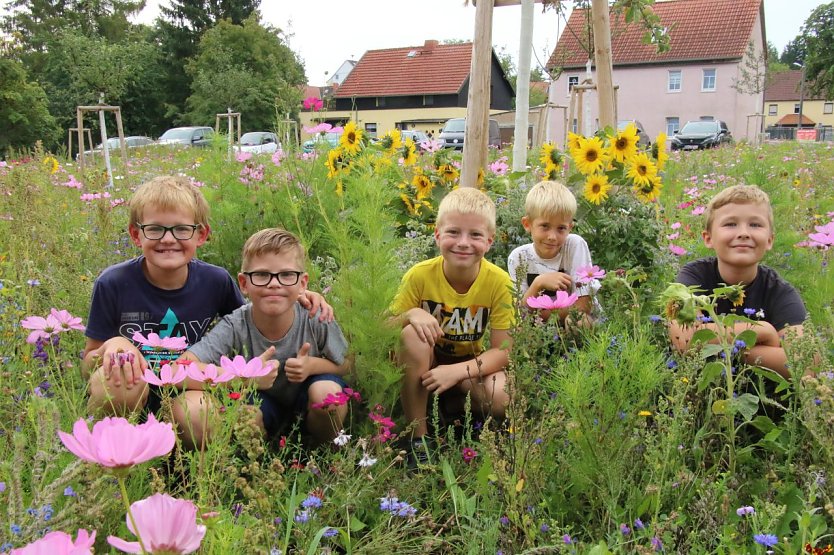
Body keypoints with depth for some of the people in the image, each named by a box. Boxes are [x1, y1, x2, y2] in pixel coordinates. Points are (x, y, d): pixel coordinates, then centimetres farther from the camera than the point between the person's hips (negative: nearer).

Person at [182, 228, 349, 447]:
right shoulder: (234, 327, -24)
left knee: (326, 392, -36)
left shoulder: (317, 320, -22)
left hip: (307, 403, 1)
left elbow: (343, 364, -6)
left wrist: (312, 365, -29)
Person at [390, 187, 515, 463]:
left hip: (470, 366, 0)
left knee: (500, 398, -31)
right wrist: (411, 314, -33)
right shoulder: (420, 275, -19)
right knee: (412, 334, -33)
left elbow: (502, 351, -17)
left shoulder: (499, 282, -19)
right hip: (424, 362, 0)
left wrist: (457, 371, -32)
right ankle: (417, 435, -18)